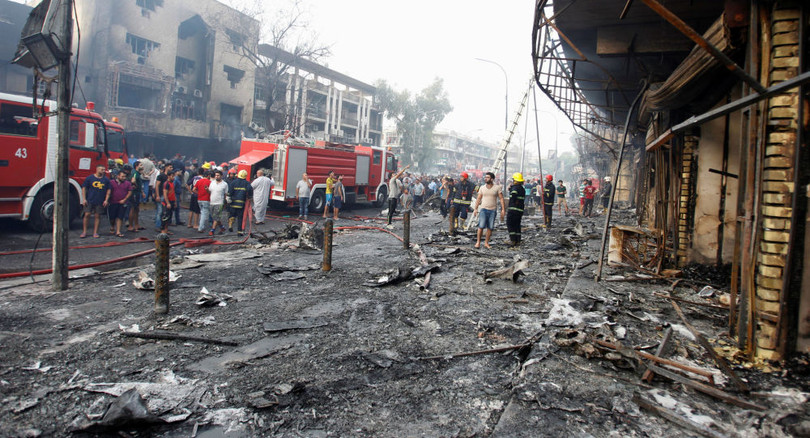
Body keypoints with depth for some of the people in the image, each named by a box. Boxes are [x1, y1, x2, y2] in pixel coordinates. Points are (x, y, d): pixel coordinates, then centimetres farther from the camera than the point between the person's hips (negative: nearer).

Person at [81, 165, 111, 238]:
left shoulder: (106, 179, 8)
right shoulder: (89, 178, 2)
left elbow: (108, 190, 10)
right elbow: (84, 188, 4)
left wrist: (106, 200, 2)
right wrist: (84, 199, -3)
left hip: (100, 202, 1)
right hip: (89, 201, -1)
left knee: (97, 216, 4)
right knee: (87, 215, -3)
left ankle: (95, 232, 10)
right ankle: (84, 232, 6)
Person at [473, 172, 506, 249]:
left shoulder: (497, 187, 0)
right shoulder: (482, 188, 6)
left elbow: (501, 199, 0)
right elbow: (478, 199, 10)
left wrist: (503, 209, -7)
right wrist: (476, 209, 4)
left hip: (493, 210, 0)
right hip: (483, 209, 0)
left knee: (490, 228, 2)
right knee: (481, 226, -10)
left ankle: (486, 243, 12)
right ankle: (478, 242, -2)